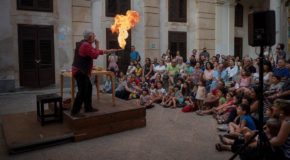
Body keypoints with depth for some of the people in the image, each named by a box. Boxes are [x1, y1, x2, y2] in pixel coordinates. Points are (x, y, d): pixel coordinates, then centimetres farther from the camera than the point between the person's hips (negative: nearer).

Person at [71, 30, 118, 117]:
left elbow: (96, 51, 24)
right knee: (82, 91, -9)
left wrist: (109, 51, 27)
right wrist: (97, 45, -4)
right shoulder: (86, 45, -18)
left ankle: (88, 107, 25)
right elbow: (95, 55, -15)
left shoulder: (84, 44, 16)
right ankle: (74, 111, -3)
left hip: (80, 71, 11)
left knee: (88, 87, 16)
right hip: (80, 71, -11)